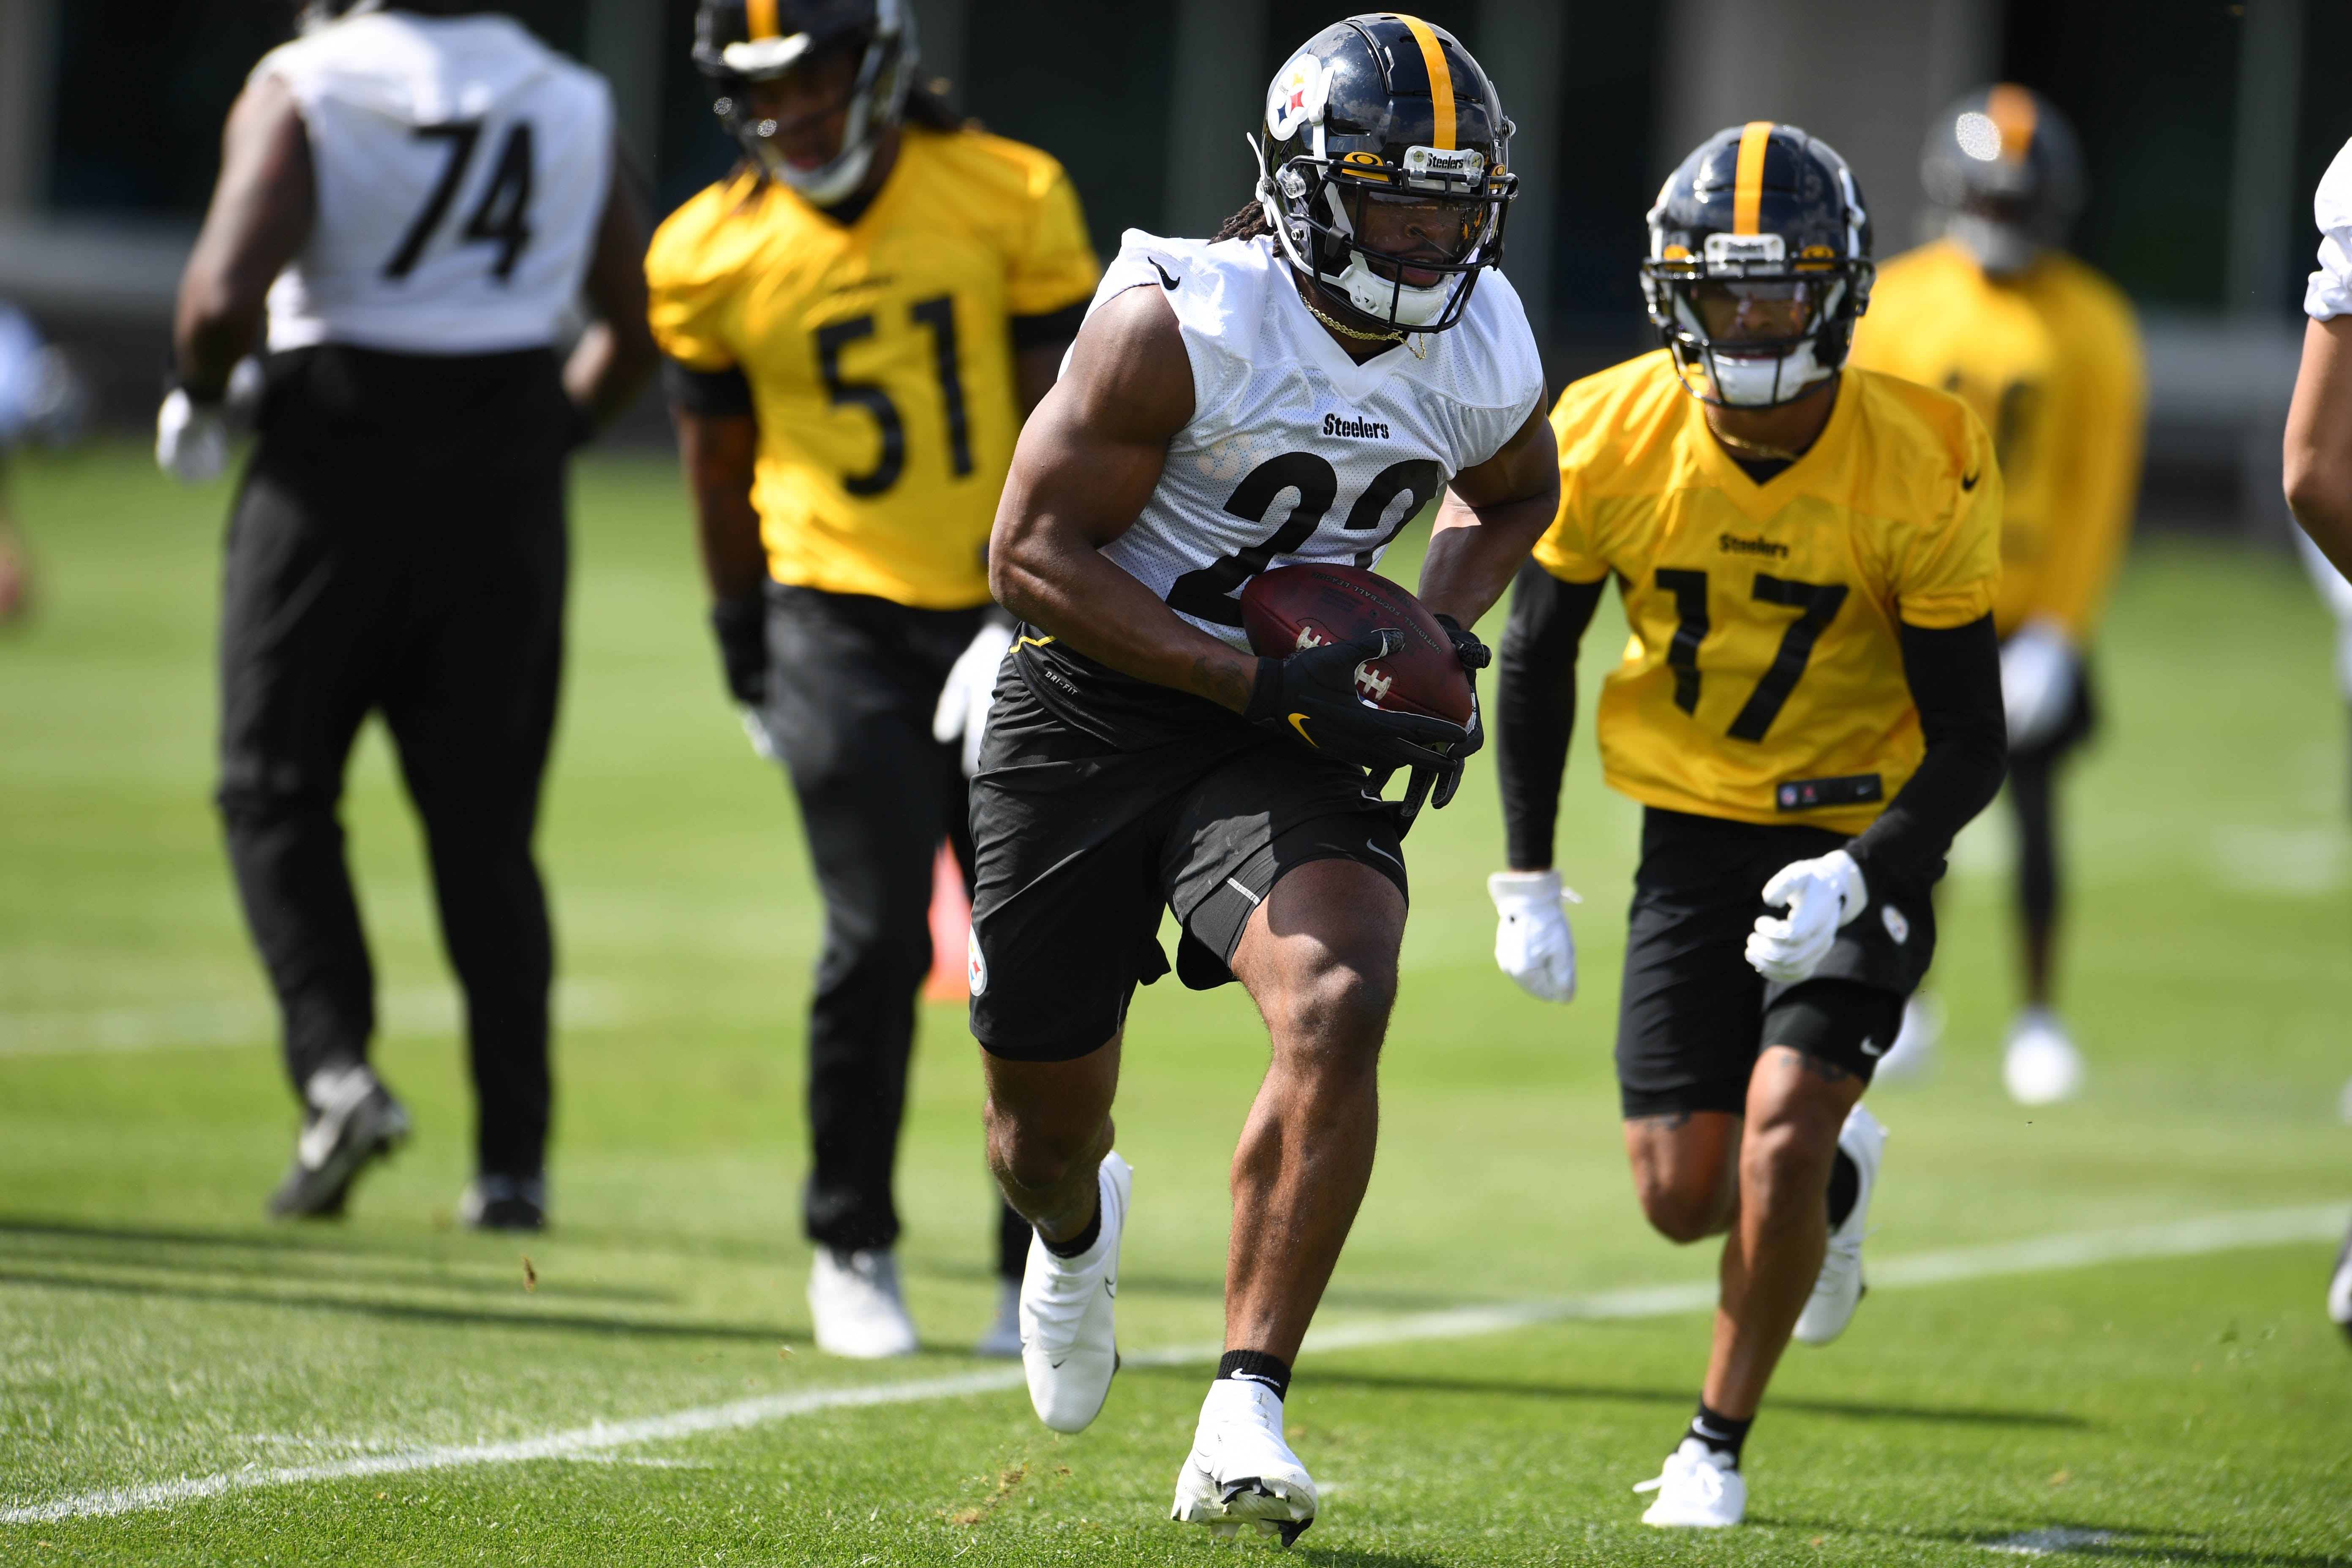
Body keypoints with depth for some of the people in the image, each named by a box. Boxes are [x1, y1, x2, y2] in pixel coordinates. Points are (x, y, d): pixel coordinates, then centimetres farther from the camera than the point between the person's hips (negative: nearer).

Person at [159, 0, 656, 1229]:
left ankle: (335, 1063, -11)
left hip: (338, 468, -4)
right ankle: (512, 1159, 6)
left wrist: (197, 401, 1)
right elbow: (634, 331, 10)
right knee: (485, 823, 9)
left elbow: (226, 294, -19)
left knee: (278, 792, 10)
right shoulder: (572, 109, 5)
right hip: (506, 493, 4)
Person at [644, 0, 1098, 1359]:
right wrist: (747, 657, 12)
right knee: (879, 940, -12)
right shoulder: (713, 258, -3)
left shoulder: (1009, 200, -6)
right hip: (840, 623, -1)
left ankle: (1038, 1274, 13)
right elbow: (721, 469, 9)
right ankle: (852, 1247, 6)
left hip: (1005, 623, 1)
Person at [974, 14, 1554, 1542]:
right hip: (1093, 707, -2)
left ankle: (1245, 1416, -25)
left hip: (1289, 728, 2)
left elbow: (1509, 495, 18)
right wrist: (1271, 684, -26)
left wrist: (1438, 644, -1)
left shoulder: (1488, 357, -6)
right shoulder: (1183, 326, -22)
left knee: (1339, 1004, -28)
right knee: (1048, 1114, 9)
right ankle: (1077, 1231, 51)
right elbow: (1036, 553, -20)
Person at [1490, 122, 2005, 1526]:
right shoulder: (1612, 440, -14)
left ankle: (1719, 1445, 3)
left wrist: (1858, 877, -31)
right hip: (1697, 829, 3)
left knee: (1779, 1144, -18)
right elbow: (1537, 653, 4)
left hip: (1861, 832, -3)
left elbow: (1970, 746, -14)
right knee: (1684, 1193, -1)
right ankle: (1840, 1178, 35)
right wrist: (1527, 878, 5)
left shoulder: (1917, 473, -21)